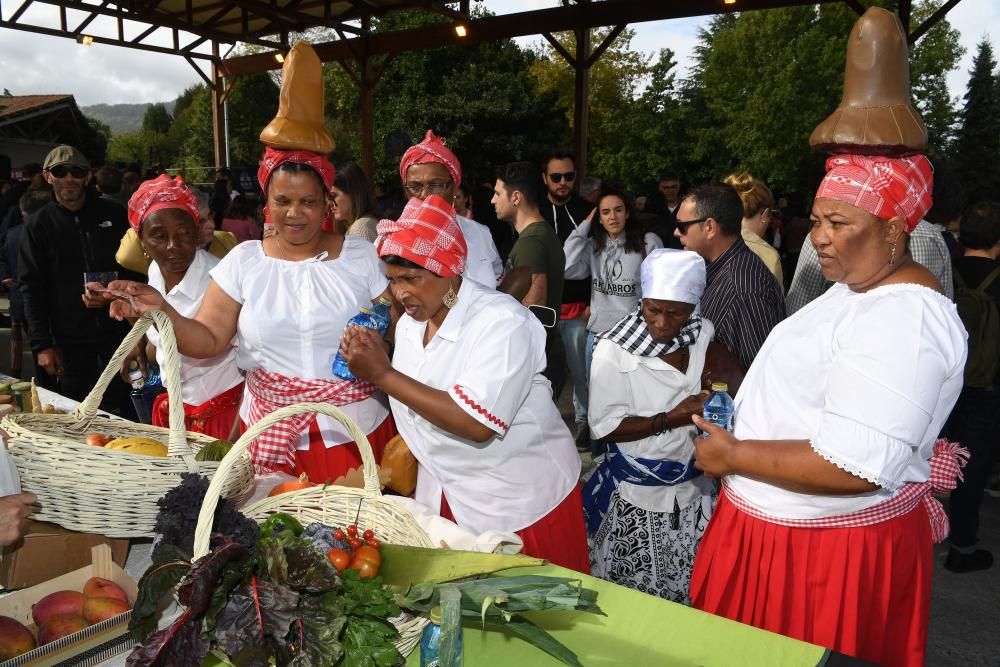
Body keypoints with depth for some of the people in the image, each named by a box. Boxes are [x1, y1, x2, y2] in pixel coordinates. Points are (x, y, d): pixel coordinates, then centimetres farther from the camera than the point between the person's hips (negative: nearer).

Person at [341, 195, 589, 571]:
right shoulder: (409, 325, 2)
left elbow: (477, 425, -31)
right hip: (442, 499, 6)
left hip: (521, 507, -6)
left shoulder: (503, 323, -21)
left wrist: (383, 375, -29)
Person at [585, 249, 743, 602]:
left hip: (694, 487, 4)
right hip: (638, 493, -4)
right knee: (633, 594, 8)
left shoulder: (704, 337, -2)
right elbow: (604, 426, -16)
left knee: (693, 588, 15)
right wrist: (671, 419, -22)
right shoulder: (615, 350, -16)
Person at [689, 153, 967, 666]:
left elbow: (855, 466, -31)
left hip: (832, 544, -9)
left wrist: (733, 456, -22)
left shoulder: (902, 321, -26)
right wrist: (746, 402, 7)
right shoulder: (856, 287, 6)